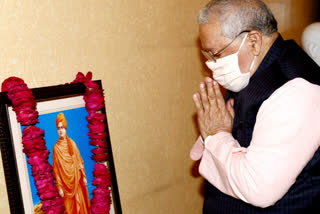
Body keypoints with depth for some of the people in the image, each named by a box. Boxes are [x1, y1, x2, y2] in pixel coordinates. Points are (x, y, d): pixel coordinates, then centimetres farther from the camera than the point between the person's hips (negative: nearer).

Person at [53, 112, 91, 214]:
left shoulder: (71, 143, 5)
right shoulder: (56, 147, -3)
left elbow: (79, 160, 8)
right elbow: (56, 169, -2)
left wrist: (83, 176, 3)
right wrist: (59, 187, -5)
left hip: (76, 180, 2)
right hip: (65, 182, -2)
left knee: (81, 204, 5)